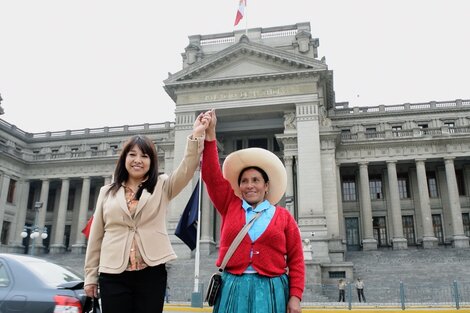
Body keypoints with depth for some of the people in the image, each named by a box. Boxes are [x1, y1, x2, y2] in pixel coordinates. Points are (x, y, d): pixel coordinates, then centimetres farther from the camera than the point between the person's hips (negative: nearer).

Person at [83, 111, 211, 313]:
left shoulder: (162, 186, 7)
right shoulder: (107, 192, 12)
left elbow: (186, 169, -11)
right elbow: (96, 236, 12)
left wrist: (196, 135, -25)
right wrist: (91, 275, 10)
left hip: (151, 274, -1)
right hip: (113, 275, 1)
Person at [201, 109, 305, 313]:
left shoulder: (283, 216, 5)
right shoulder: (230, 206, 10)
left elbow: (296, 260, 3)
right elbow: (212, 175, 4)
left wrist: (295, 297, -6)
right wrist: (210, 134, -1)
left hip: (270, 291, -1)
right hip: (232, 289, 2)